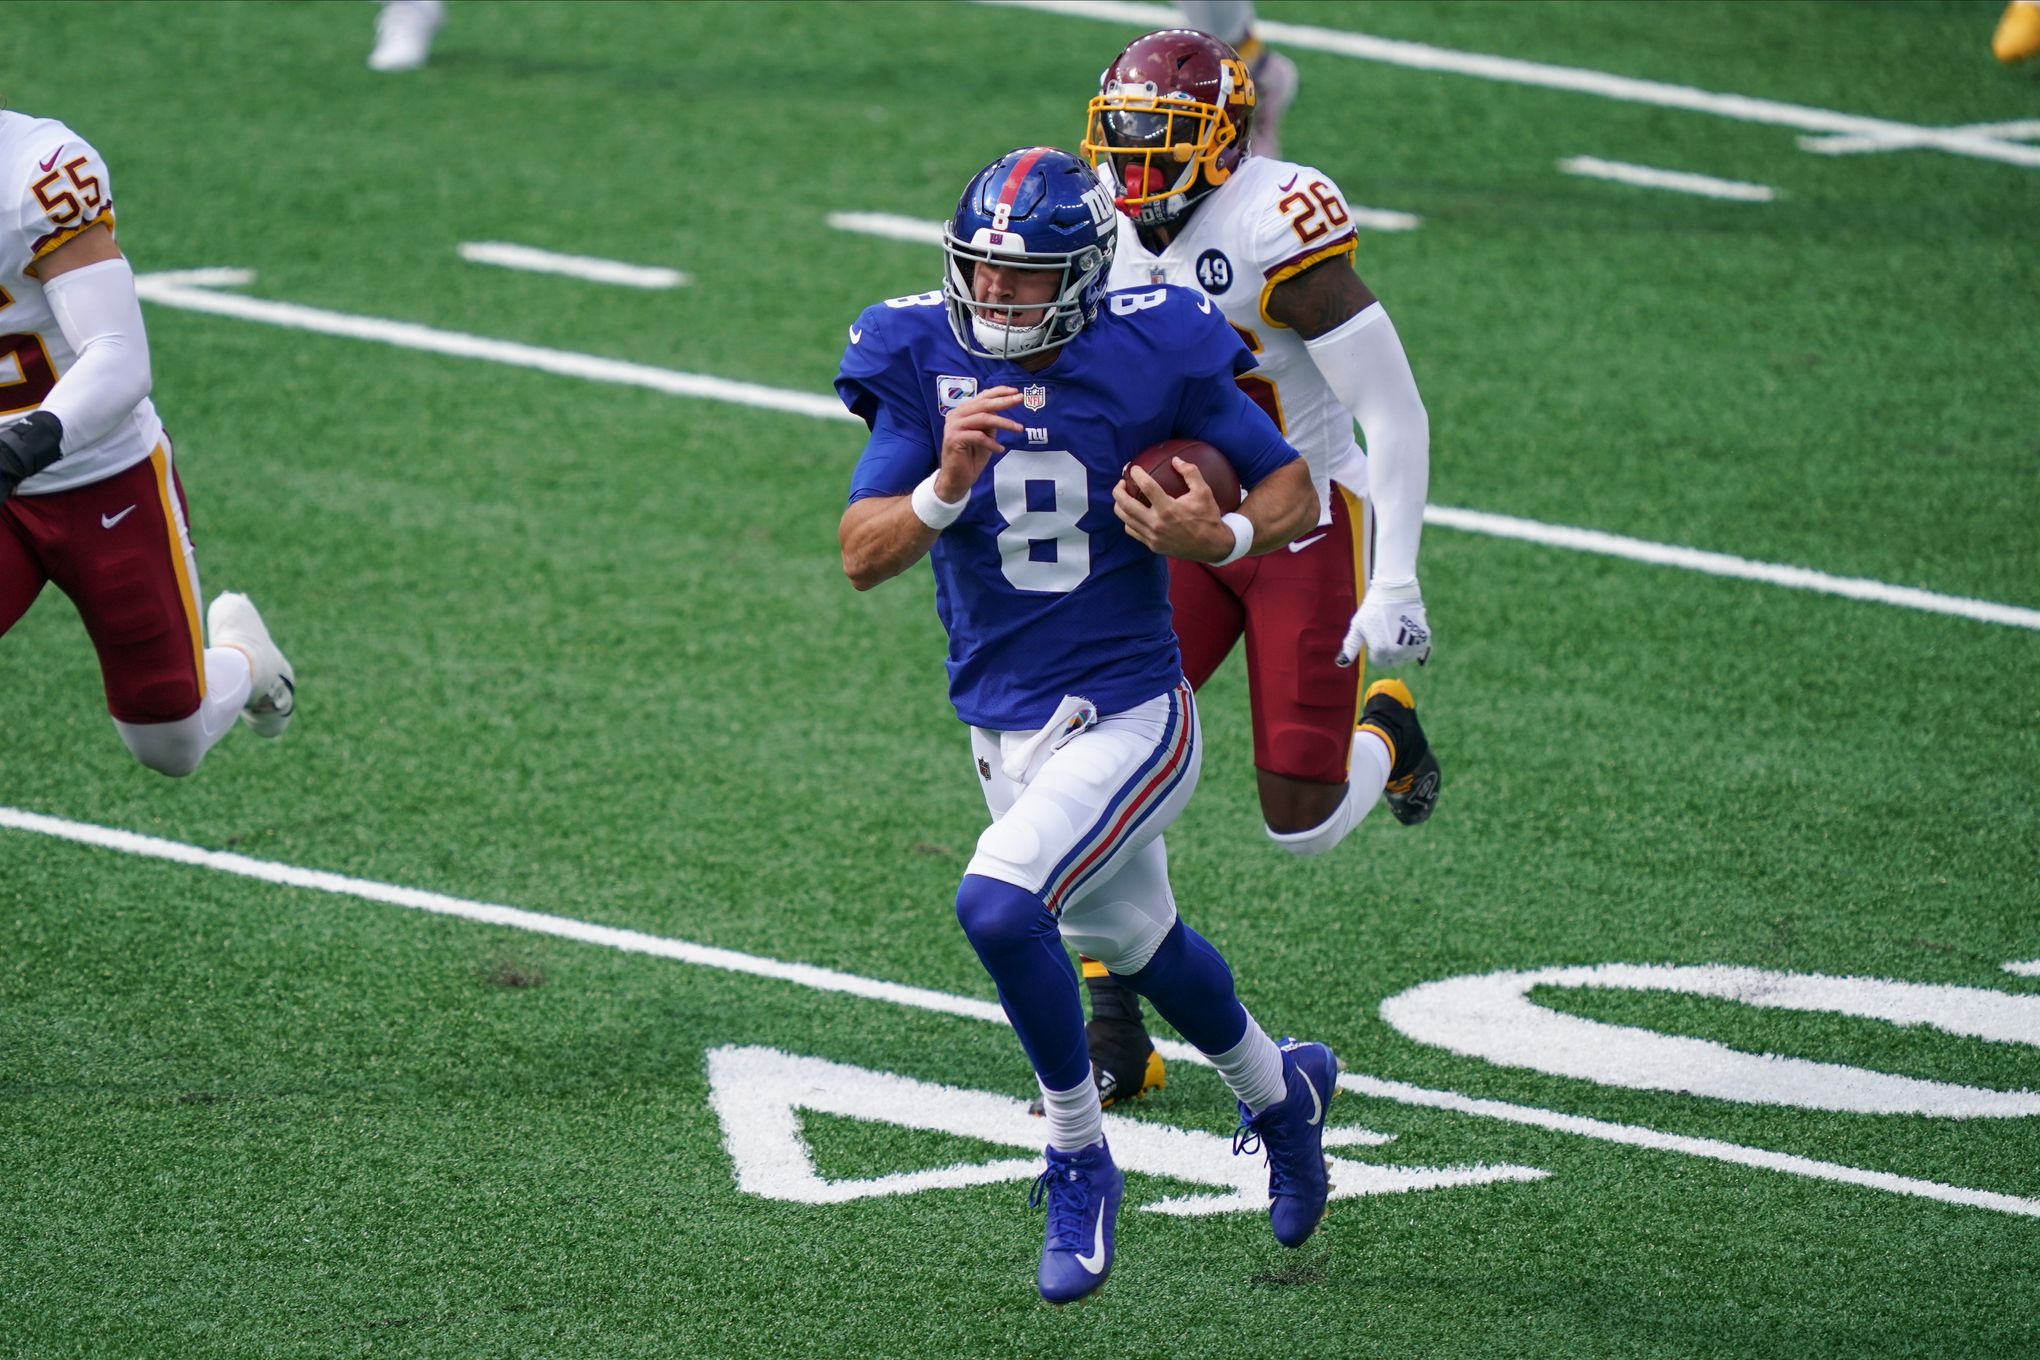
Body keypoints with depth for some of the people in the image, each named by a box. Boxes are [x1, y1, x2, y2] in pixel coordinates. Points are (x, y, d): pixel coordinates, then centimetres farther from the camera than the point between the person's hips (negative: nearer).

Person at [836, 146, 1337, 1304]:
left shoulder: (1149, 360, -15)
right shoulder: (927, 368, -8)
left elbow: (1296, 490, -4)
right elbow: (863, 557, -13)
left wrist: (1221, 539, -25)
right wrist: (947, 485, -32)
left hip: (1127, 718, -5)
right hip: (1002, 724, 5)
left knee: (998, 905, -25)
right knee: (1135, 942, 23)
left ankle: (1080, 1159, -4)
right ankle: (1279, 1088, 53)